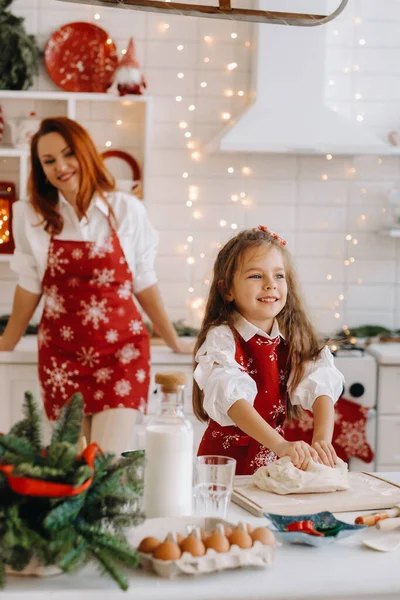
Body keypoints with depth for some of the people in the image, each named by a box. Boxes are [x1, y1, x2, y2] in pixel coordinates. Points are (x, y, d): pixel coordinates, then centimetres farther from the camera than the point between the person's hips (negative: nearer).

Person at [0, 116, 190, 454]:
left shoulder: (126, 210, -4)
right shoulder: (33, 216, -1)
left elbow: (144, 284, 5)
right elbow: (30, 287, 11)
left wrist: (174, 342, 10)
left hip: (121, 352, -1)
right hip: (60, 356, 2)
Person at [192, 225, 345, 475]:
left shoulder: (295, 338, 4)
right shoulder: (222, 338, -11)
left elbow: (320, 389, -8)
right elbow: (232, 398, -25)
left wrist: (322, 440, -27)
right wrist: (280, 445, -37)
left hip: (278, 457, 4)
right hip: (227, 456, -4)